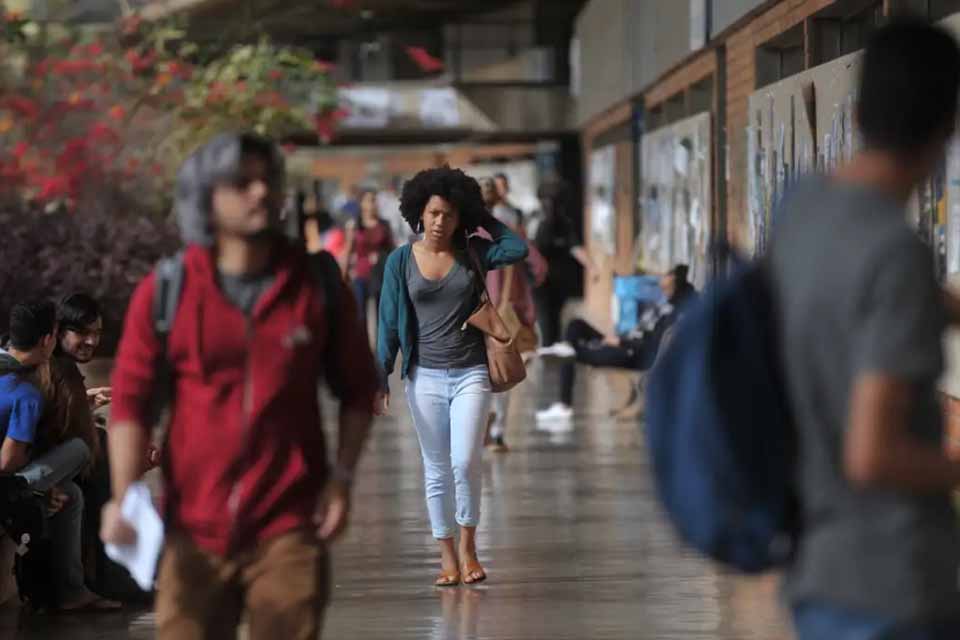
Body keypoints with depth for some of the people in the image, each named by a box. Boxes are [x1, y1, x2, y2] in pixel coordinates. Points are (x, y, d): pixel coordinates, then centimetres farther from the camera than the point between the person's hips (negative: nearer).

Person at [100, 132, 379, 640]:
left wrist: (342, 477, -1)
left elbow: (357, 389, 10)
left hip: (289, 528, 0)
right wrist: (124, 500, -12)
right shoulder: (165, 292, -2)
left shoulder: (317, 287, 2)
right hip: (194, 530, 0)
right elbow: (130, 400, -2)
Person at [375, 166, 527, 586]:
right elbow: (389, 324, 2)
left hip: (470, 374, -1)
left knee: (465, 462, -12)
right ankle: (447, 556, 12)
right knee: (437, 469, 5)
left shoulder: (472, 253, 3)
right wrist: (380, 379, -2)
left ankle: (468, 545, 6)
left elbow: (518, 249, -14)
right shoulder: (401, 261, 2)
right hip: (425, 376, 1)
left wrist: (484, 219, -2)